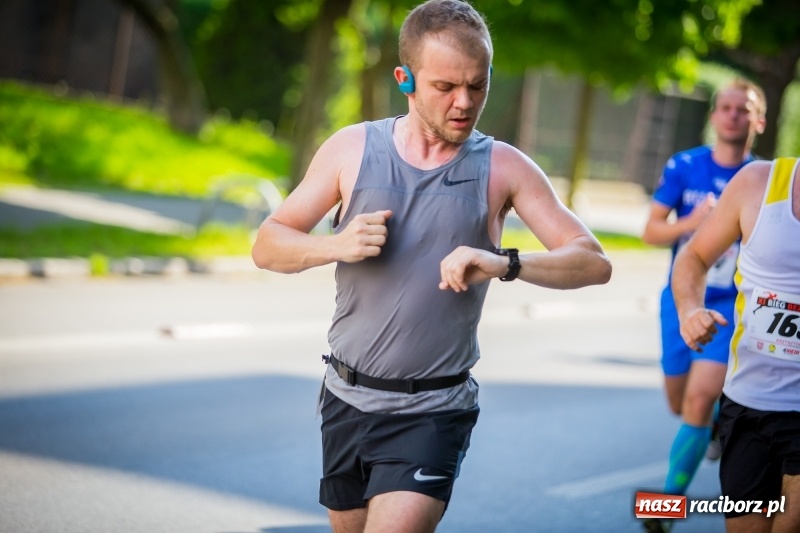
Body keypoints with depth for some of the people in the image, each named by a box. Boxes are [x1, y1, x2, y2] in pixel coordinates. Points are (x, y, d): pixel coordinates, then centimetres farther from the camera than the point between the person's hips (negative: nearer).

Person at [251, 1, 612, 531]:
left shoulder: (502, 168, -5)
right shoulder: (352, 149, -2)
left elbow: (593, 263, -11)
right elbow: (268, 245, 3)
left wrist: (506, 263, -29)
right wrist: (336, 246, -18)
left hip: (432, 412, -3)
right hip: (347, 399, 3)